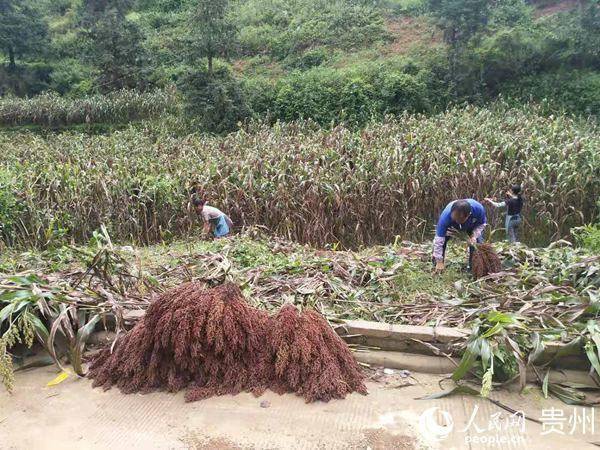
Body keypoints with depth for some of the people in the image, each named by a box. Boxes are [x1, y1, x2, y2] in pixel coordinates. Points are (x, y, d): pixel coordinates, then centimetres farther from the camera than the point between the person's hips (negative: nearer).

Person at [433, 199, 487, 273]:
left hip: (473, 225, 1)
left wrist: (474, 235, -35)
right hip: (452, 226, -1)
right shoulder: (445, 216, -44)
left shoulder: (478, 209, -41)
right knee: (442, 239, -19)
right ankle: (437, 266, -2)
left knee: (477, 241, -20)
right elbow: (439, 239, -39)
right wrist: (439, 262, -36)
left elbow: (482, 223, -17)